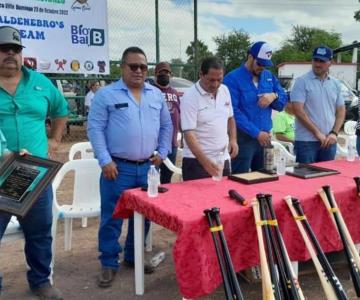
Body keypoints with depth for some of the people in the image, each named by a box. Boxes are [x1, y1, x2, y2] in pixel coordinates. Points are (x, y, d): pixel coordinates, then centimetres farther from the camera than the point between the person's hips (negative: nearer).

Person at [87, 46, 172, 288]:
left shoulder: (156, 95, 10)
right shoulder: (106, 94, -4)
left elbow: (166, 126, 17)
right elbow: (95, 128, -7)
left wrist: (162, 152, 8)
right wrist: (105, 161, -12)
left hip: (148, 167, 5)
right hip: (118, 168, -4)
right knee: (112, 217, 2)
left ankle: (133, 257, 31)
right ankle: (109, 263, 18)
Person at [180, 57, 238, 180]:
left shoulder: (225, 90, 5)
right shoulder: (190, 97, -15)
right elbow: (189, 134, -20)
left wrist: (233, 139, 1)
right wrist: (205, 161, -31)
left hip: (223, 159, 6)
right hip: (197, 161, -6)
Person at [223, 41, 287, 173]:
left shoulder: (269, 77, 11)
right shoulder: (232, 79, -9)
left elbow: (283, 102, 12)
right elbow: (234, 112, -17)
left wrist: (274, 96, -11)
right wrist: (256, 133, -19)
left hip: (265, 137, 6)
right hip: (243, 138, -6)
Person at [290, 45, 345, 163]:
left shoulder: (335, 84, 11)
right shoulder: (302, 82, -6)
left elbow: (341, 110, 14)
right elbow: (298, 110, -13)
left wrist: (334, 133, -1)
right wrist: (317, 132, -13)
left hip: (328, 141, 5)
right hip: (306, 141, -5)